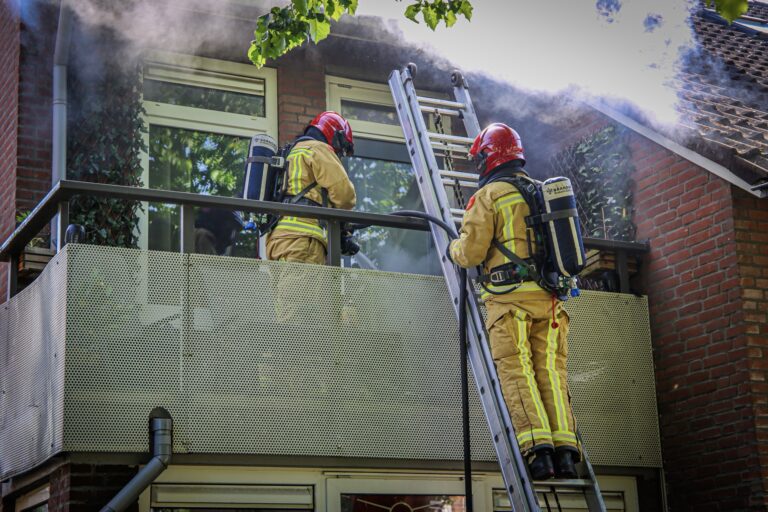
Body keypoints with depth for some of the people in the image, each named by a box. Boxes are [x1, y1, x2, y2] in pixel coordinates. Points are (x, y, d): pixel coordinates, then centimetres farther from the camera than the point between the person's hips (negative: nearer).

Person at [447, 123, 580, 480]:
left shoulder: (488, 196, -1)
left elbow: (471, 252, -5)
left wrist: (453, 249, 17)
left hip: (510, 296, -5)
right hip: (549, 296, 5)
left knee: (516, 371, -6)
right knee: (550, 371, 3)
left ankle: (537, 449, -18)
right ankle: (564, 449, -7)